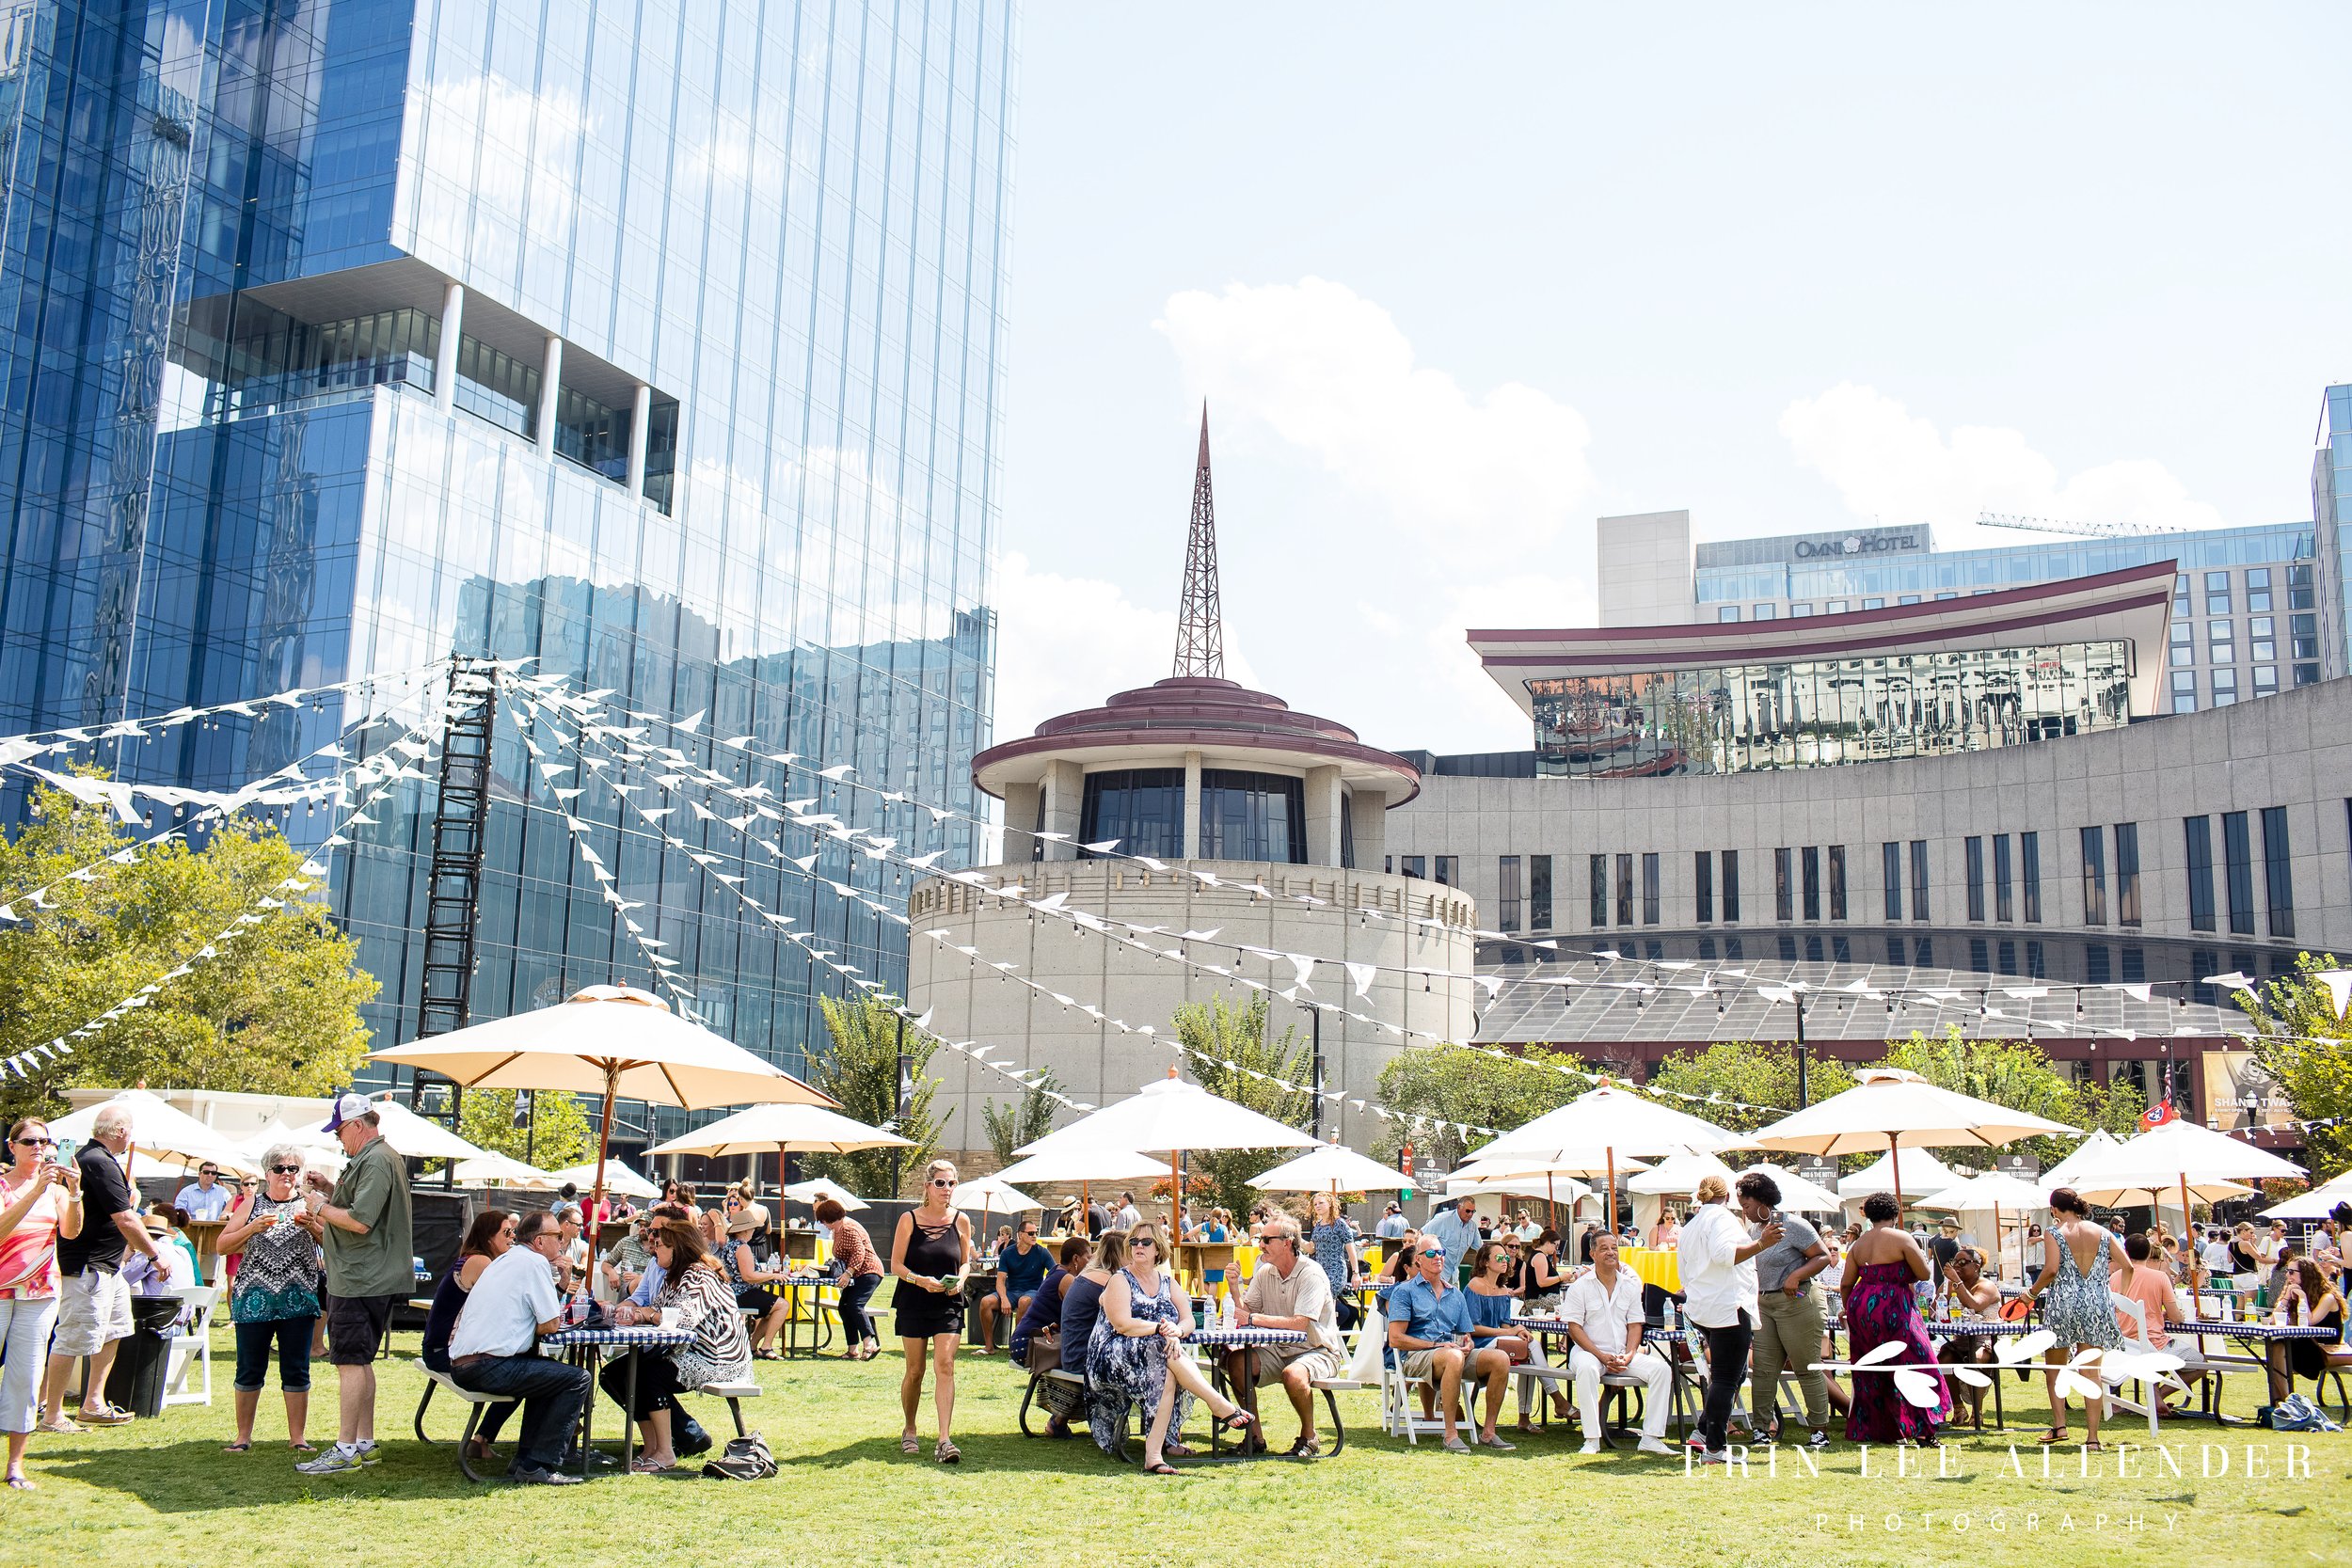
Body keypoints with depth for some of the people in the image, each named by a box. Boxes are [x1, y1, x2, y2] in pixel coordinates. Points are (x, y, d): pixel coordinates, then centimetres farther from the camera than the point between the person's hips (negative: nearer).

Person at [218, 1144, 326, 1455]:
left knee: (296, 1370, 2)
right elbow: (222, 1245, 5)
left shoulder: (308, 1204, 9)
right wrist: (253, 1227, -10)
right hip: (254, 1299, 0)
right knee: (250, 1369, 4)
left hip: (298, 1300, 0)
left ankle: (297, 1437, 9)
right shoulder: (252, 1204, 9)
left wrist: (313, 1226, -14)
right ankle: (243, 1436, 16)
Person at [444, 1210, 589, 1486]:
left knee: (546, 1369, 28)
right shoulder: (535, 1263, -7)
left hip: (460, 1364, 10)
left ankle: (525, 1459, 22)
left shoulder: (504, 1260, 21)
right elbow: (552, 1324, -9)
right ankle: (538, 1466, -7)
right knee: (578, 1379, -5)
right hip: (489, 1367, -10)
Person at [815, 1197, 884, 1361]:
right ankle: (853, 1350, 6)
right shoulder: (838, 1229, 15)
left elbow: (859, 1252, -26)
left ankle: (870, 1344, -29)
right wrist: (834, 1266, 7)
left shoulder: (849, 1229, -17)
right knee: (844, 1307, 5)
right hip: (856, 1276, 11)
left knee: (855, 1305, -25)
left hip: (868, 1272, -11)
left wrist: (848, 1273, -32)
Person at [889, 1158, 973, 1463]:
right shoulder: (909, 1219, -2)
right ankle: (909, 1431, 28)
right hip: (914, 1303, -1)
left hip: (949, 1304, 1)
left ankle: (944, 1440, -17)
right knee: (915, 1371, 6)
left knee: (945, 1366, -13)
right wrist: (920, 1280, -20)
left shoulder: (961, 1221, 4)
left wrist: (959, 1280, -8)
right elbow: (896, 1264, -3)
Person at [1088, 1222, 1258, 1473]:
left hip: (1159, 1357, 4)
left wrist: (1176, 1331, -19)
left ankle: (1153, 1454, -40)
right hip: (1114, 1357, -4)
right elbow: (1122, 1325, -15)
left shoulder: (1167, 1281, 17)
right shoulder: (1120, 1280, 1)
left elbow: (1188, 1321, 5)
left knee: (1169, 1375, -34)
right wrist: (1161, 1328, -21)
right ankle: (1221, 1406, -35)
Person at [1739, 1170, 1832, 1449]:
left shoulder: (1793, 1225, -10)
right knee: (1763, 1369, 2)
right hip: (1763, 1304, 7)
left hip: (1795, 1303, -7)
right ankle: (1766, 1427, 5)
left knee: (1807, 1368, 0)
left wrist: (1796, 1275, -23)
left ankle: (1819, 1429, 8)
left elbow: (1824, 1256, -12)